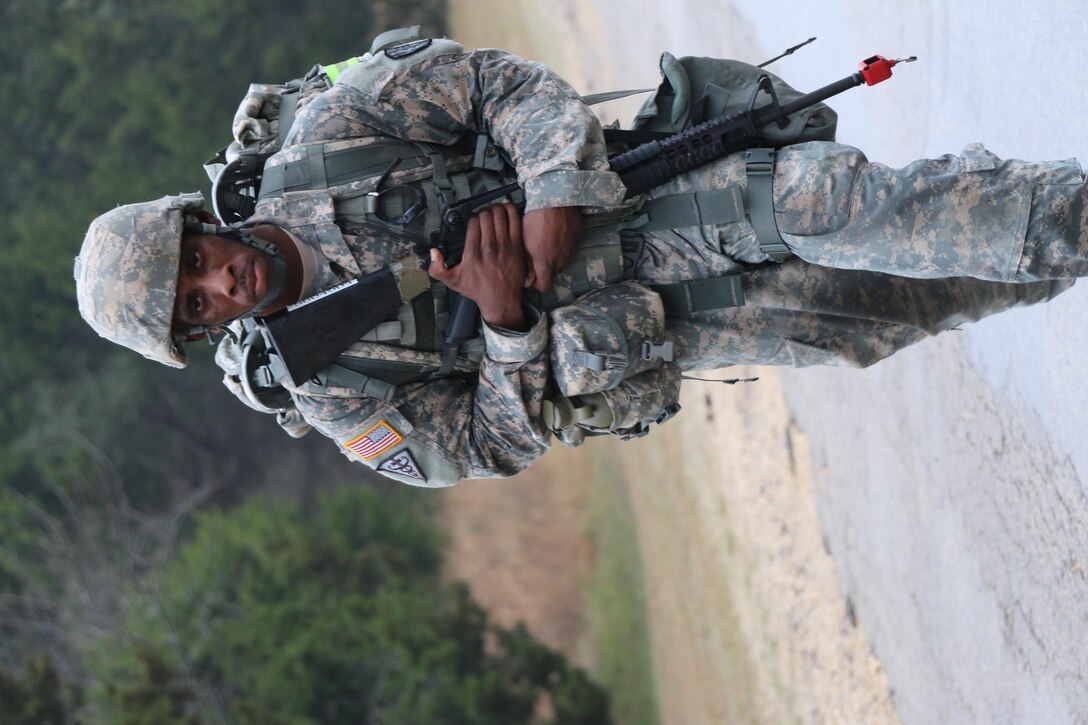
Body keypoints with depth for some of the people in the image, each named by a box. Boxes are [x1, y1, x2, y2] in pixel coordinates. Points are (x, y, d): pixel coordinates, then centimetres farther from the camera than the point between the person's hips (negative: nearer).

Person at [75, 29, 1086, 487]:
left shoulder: (320, 141, -7)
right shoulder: (327, 387, -5)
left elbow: (498, 84, -9)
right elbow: (491, 448, -6)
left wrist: (558, 192, -26)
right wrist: (507, 325, -25)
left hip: (643, 202, 0)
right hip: (637, 344, 0)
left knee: (815, 199, -26)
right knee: (867, 318, -14)